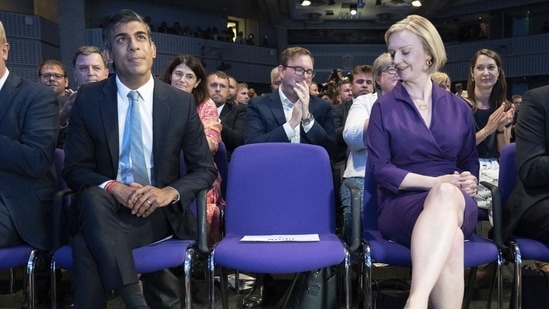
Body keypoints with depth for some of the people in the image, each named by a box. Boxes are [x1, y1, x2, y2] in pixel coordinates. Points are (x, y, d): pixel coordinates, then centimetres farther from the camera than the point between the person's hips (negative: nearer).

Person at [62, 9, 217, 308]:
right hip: (105, 207, 2)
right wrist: (112, 187, -19)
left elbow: (205, 169, 3)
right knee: (93, 197, -35)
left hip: (160, 211, -1)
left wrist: (170, 192, -18)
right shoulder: (88, 98, 1)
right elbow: (74, 169, 2)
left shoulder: (181, 102, 0)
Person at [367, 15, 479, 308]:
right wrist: (435, 182, -15)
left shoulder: (459, 108, 14)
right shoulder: (384, 108, 5)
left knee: (446, 195, -40)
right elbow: (380, 169, -3)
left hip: (457, 202, 2)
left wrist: (469, 181, -7)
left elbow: (470, 162, 18)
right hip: (402, 204, -2)